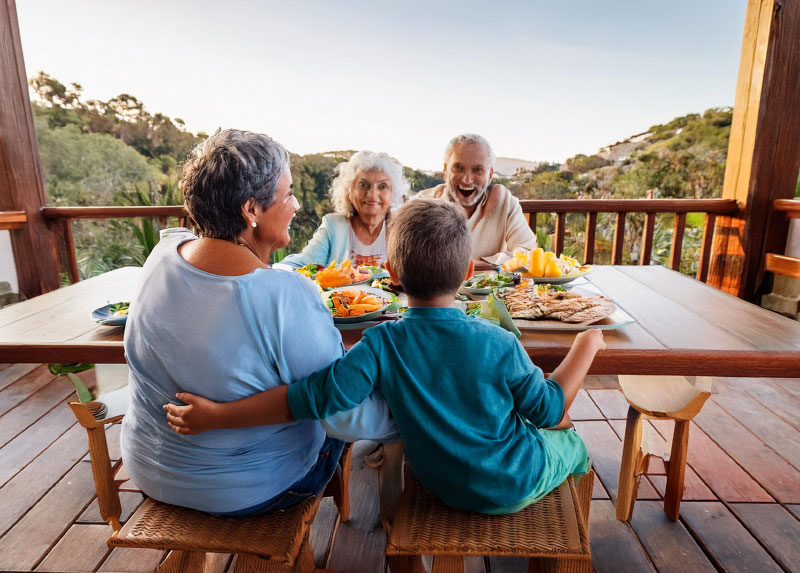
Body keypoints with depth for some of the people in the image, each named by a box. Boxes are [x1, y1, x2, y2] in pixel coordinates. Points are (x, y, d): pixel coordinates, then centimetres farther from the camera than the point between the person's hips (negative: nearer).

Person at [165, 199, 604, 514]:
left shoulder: (382, 346, -25)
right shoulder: (499, 344, -26)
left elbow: (316, 396, -30)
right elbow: (549, 409, -13)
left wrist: (216, 416, -23)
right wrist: (586, 344, -1)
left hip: (449, 487, 3)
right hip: (517, 482, -2)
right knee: (571, 441, 30)